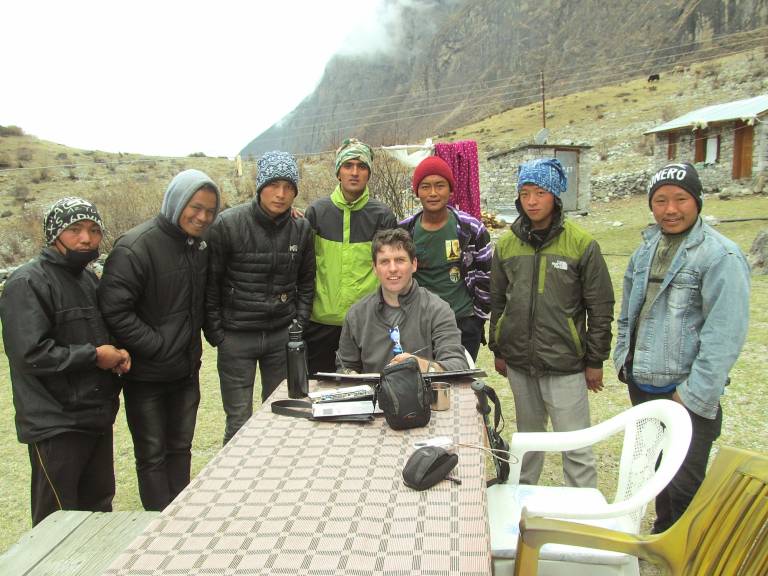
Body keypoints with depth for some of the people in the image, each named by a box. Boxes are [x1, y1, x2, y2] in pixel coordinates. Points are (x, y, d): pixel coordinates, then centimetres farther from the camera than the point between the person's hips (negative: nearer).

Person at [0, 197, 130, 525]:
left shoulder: (89, 279, 12)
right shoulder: (27, 284, -14)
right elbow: (30, 353, -23)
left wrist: (117, 354, 3)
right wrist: (94, 355, -15)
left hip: (97, 417, 8)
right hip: (55, 424, -8)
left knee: (99, 504, 20)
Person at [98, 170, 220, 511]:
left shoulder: (200, 245, 4)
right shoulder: (136, 247, -18)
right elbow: (114, 310, -22)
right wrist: (159, 347, -20)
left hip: (186, 371, 7)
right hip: (147, 374, -7)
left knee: (180, 448, 18)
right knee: (152, 455, 7)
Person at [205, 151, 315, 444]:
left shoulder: (302, 229, 1)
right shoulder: (228, 224, -11)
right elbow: (210, 283, -5)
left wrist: (299, 324, 4)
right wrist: (215, 333, -6)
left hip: (283, 336, 3)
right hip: (236, 337, -3)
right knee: (239, 421, 3)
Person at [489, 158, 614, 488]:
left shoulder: (582, 244, -8)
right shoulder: (507, 245, 3)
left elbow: (601, 308, -5)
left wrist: (595, 361, -4)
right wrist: (498, 349, 12)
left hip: (565, 365, -4)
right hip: (519, 362, 4)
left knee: (575, 445, 2)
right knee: (528, 435, 21)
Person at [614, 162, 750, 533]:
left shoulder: (721, 257, -15)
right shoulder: (646, 249, 8)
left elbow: (725, 335, -20)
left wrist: (694, 396, -19)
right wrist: (624, 359, 13)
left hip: (686, 395, -7)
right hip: (642, 384, 7)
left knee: (683, 487, 2)